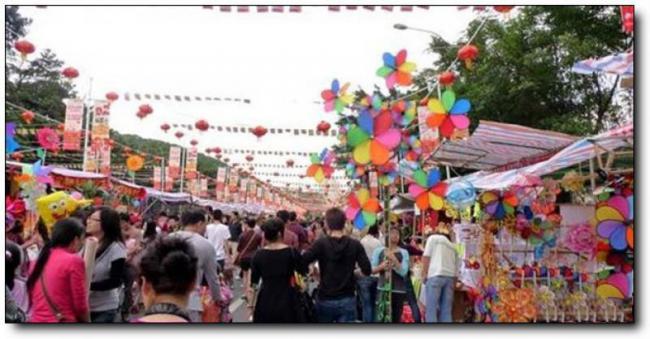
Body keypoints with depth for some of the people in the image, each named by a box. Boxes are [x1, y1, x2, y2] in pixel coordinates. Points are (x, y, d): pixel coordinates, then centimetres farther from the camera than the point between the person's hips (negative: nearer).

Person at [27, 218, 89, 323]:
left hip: (36, 320, 7)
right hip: (63, 321, -7)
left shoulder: (40, 259, 10)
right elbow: (80, 304, -7)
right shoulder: (74, 261, -10)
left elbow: (31, 298, 16)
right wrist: (87, 321, 8)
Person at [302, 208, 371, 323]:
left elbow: (301, 262, -19)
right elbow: (367, 270, -7)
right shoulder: (355, 245, -4)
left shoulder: (321, 244, -9)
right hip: (347, 300, 0)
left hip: (325, 300, 0)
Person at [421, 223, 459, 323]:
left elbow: (426, 256, 2)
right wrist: (454, 284, 21)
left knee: (431, 309, -5)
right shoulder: (453, 246, 27)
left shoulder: (433, 238, 14)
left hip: (436, 275, -5)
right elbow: (456, 269, 21)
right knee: (446, 310, 5)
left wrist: (424, 274, 5)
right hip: (450, 277, 5)